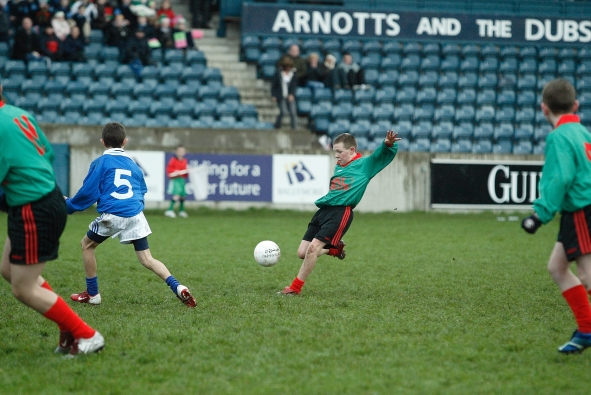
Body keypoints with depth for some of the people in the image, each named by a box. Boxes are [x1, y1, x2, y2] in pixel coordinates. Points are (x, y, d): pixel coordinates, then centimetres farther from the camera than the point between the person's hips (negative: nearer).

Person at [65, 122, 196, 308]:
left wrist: (69, 205, 18)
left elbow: (88, 192, 4)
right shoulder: (133, 165, 20)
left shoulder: (100, 162, 6)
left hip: (112, 216, -4)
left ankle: (92, 294, 20)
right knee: (147, 259, 7)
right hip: (136, 215, 4)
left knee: (87, 245, 19)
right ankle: (178, 288, -13)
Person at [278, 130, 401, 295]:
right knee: (302, 252, 2)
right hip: (323, 210, 8)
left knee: (313, 248, -17)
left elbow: (382, 155, -11)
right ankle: (334, 249, 27)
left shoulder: (365, 164, 2)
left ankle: (295, 288, -5)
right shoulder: (339, 166, 21)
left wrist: (388, 144, -30)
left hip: (341, 212, -8)